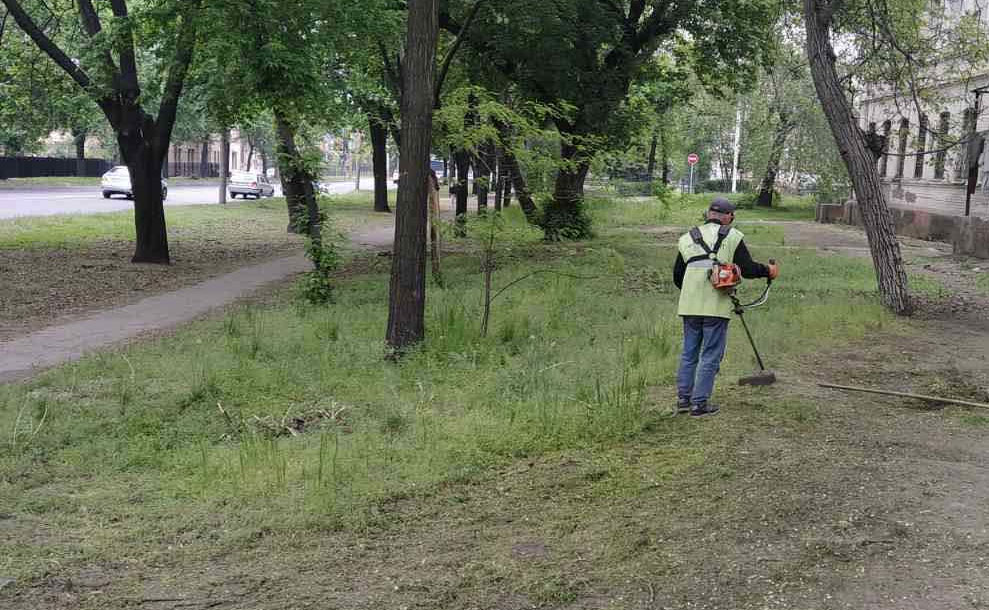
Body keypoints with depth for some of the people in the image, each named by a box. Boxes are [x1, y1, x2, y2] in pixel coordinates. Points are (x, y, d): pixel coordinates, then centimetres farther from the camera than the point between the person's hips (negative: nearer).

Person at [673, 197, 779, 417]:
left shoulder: (687, 238, 12)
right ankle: (699, 403, 3)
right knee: (711, 355, 3)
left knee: (689, 353, 15)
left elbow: (677, 276, 14)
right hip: (716, 306, -4)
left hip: (690, 305, 4)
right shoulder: (732, 236, -1)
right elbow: (747, 269, -5)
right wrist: (768, 270, 14)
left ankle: (683, 398, 18)